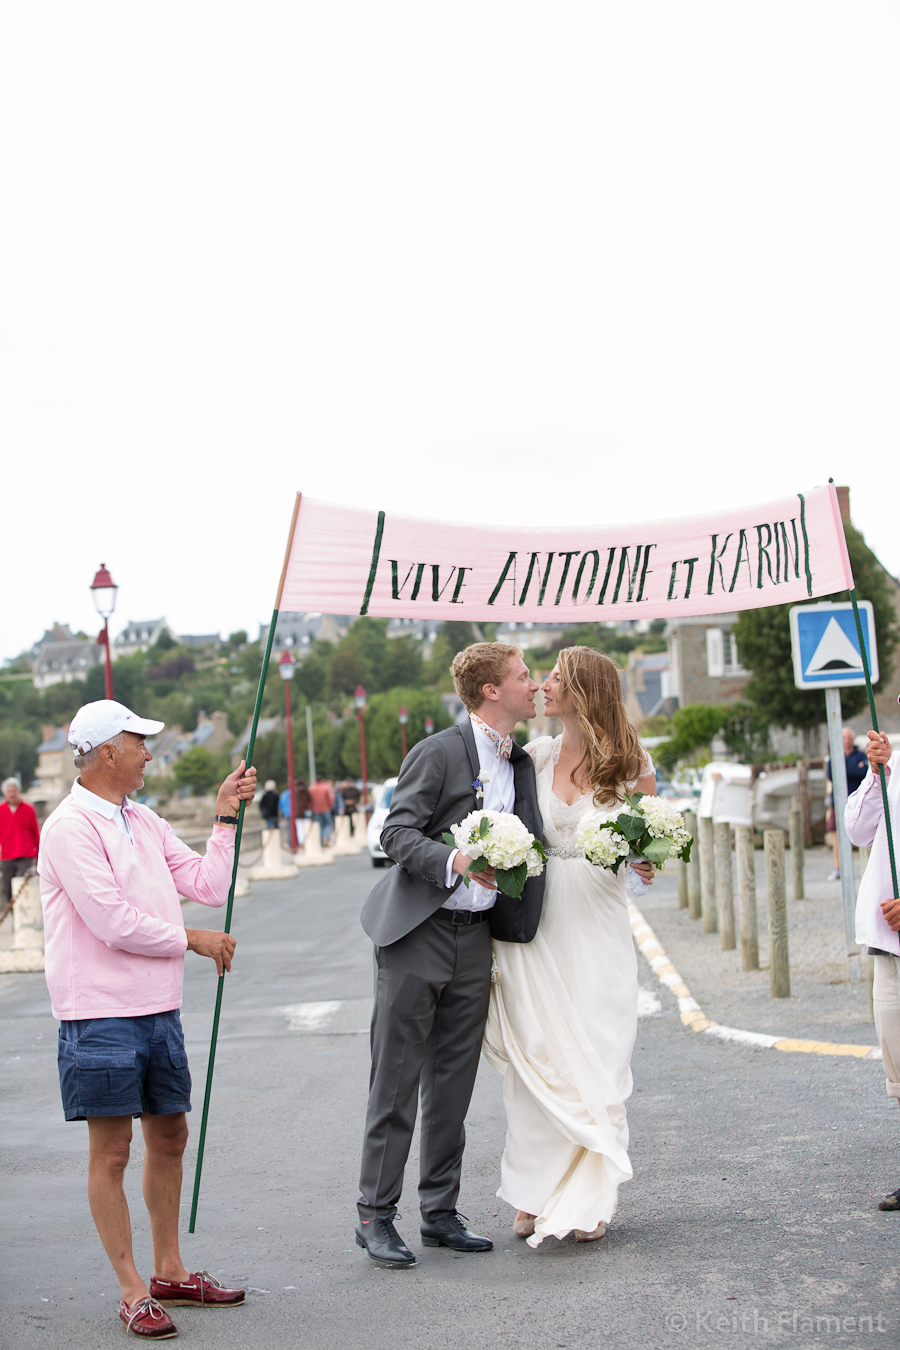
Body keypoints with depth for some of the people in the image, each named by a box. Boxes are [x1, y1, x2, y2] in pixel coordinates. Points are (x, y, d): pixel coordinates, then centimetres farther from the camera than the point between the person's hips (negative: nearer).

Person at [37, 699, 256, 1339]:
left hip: (160, 1009, 8)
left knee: (170, 1137, 14)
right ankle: (134, 1292, 7)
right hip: (102, 1015, -8)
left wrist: (227, 817, 7)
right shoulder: (71, 828, -13)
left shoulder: (145, 822, 13)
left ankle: (170, 1272, 27)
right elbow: (113, 924, -19)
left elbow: (208, 886, 11)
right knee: (111, 1153, 0)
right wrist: (193, 939, -8)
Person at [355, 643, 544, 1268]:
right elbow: (397, 832, -12)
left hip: (475, 938, 6)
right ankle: (376, 1216, 6)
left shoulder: (523, 765, 14)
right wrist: (455, 859, -28)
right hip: (417, 934, -6)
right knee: (397, 1080, -1)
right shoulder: (438, 753, -8)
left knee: (454, 1083, 10)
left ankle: (441, 1212, 19)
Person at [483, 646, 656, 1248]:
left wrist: (647, 860, -15)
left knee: (596, 1058, 1)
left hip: (599, 929, -1)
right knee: (535, 1058, 1)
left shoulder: (633, 763, 0)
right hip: (537, 926, 2)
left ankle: (589, 1199, 13)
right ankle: (535, 1196, 11)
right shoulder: (536, 754, 6)